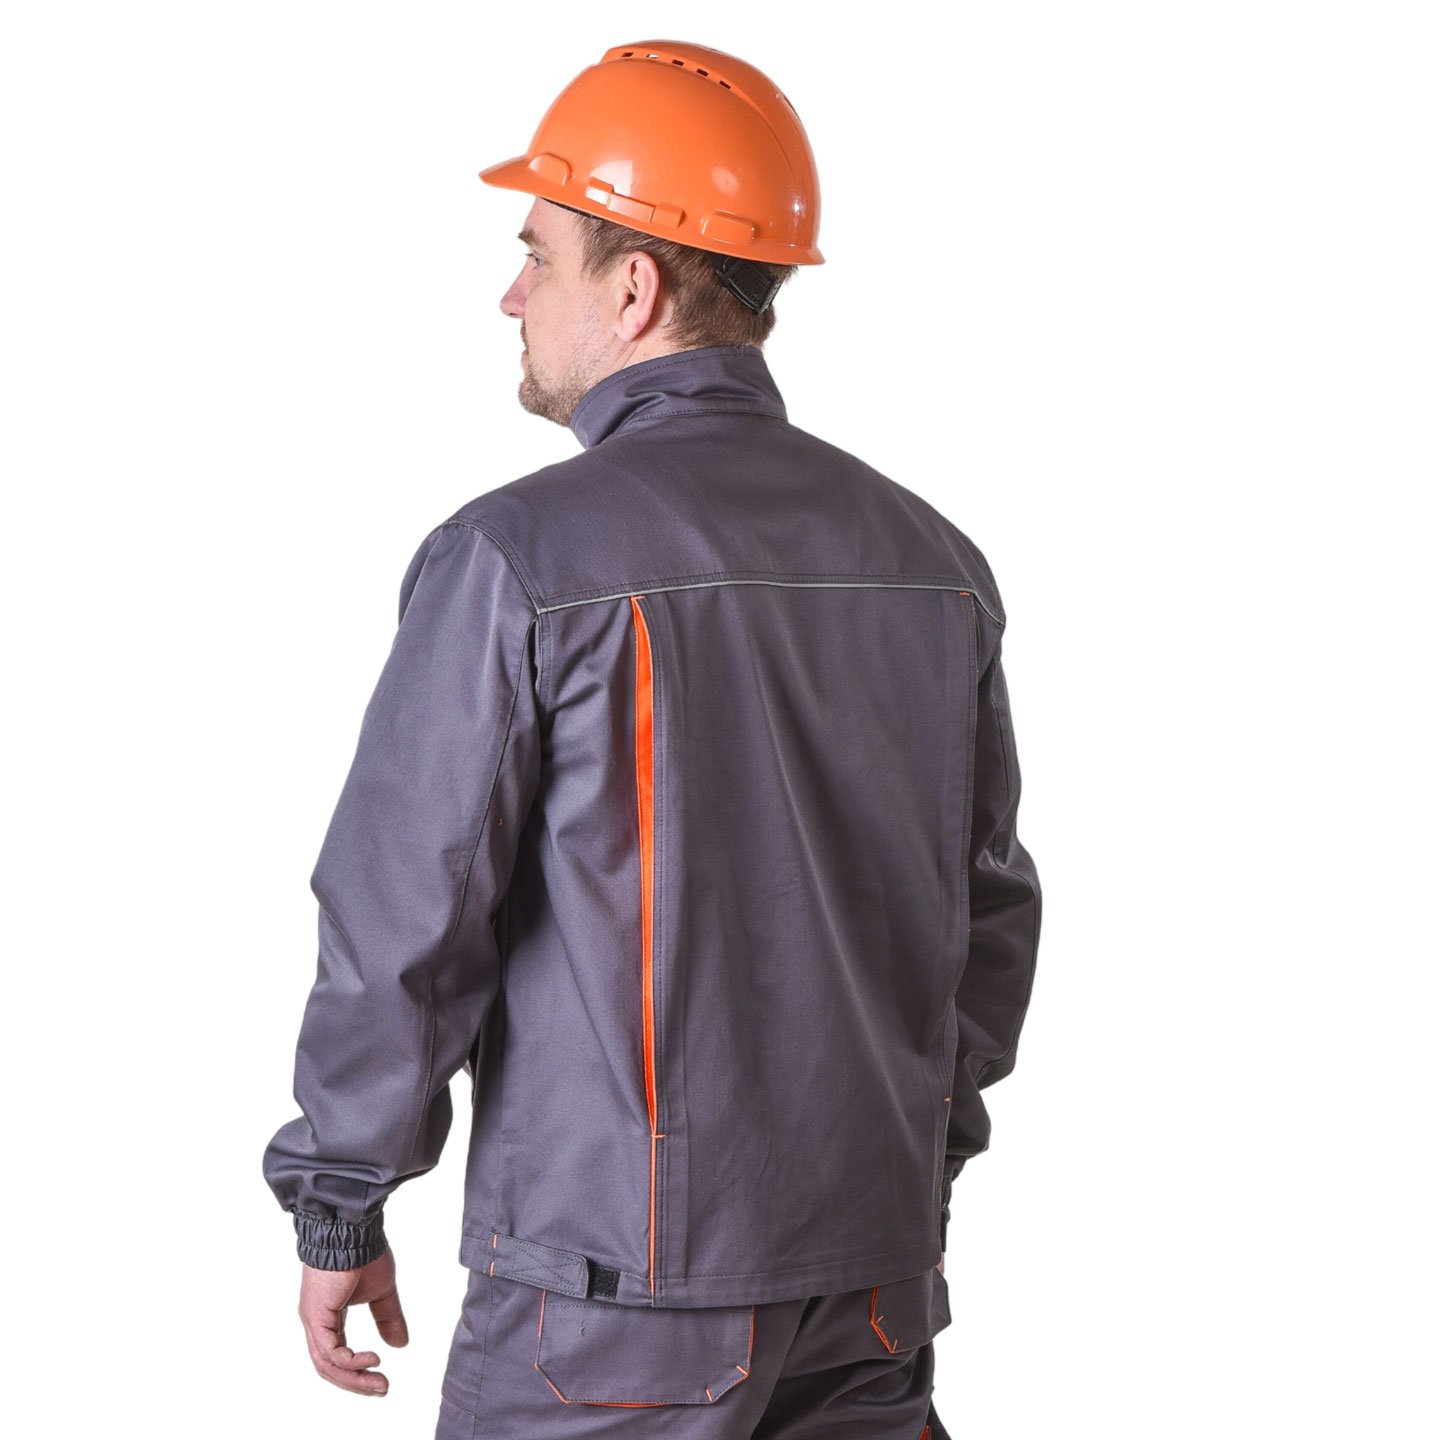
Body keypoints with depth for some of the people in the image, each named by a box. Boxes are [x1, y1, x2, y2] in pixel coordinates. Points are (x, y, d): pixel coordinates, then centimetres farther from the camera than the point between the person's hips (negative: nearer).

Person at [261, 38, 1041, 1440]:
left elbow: (404, 928, -13)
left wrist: (338, 1214, 0)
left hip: (621, 1279, -5)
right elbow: (986, 910, 11)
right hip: (870, 1271, 6)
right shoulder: (928, 557, 4)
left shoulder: (514, 560, -15)